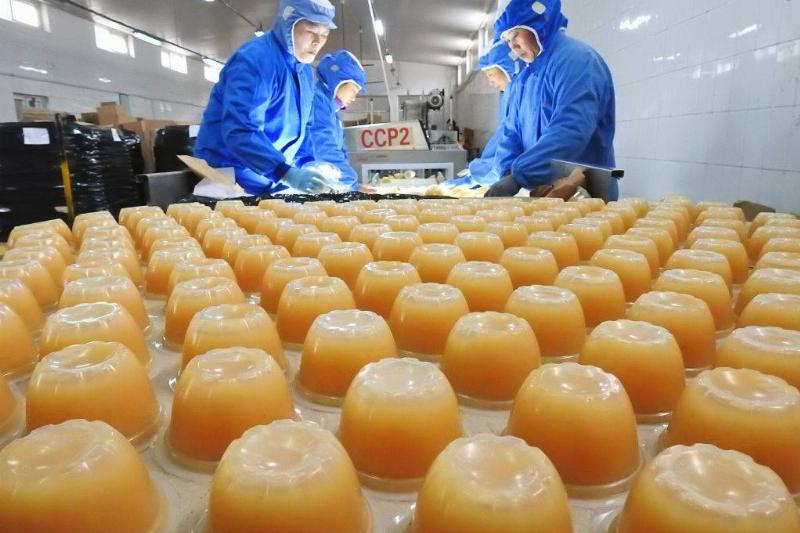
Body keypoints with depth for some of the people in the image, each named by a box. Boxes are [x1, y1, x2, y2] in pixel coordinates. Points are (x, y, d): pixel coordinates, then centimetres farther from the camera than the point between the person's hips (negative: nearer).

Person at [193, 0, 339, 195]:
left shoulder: (304, 70, 9)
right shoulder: (255, 60, -18)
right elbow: (240, 132, -30)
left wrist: (308, 167, 1)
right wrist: (287, 173, -39)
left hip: (272, 183, 8)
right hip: (231, 181, -8)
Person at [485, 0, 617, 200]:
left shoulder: (575, 59, -14)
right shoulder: (528, 75, 14)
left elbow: (568, 131, -28)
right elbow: (513, 130, 10)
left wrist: (519, 176, -32)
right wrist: (509, 172, -9)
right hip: (543, 192, 8)